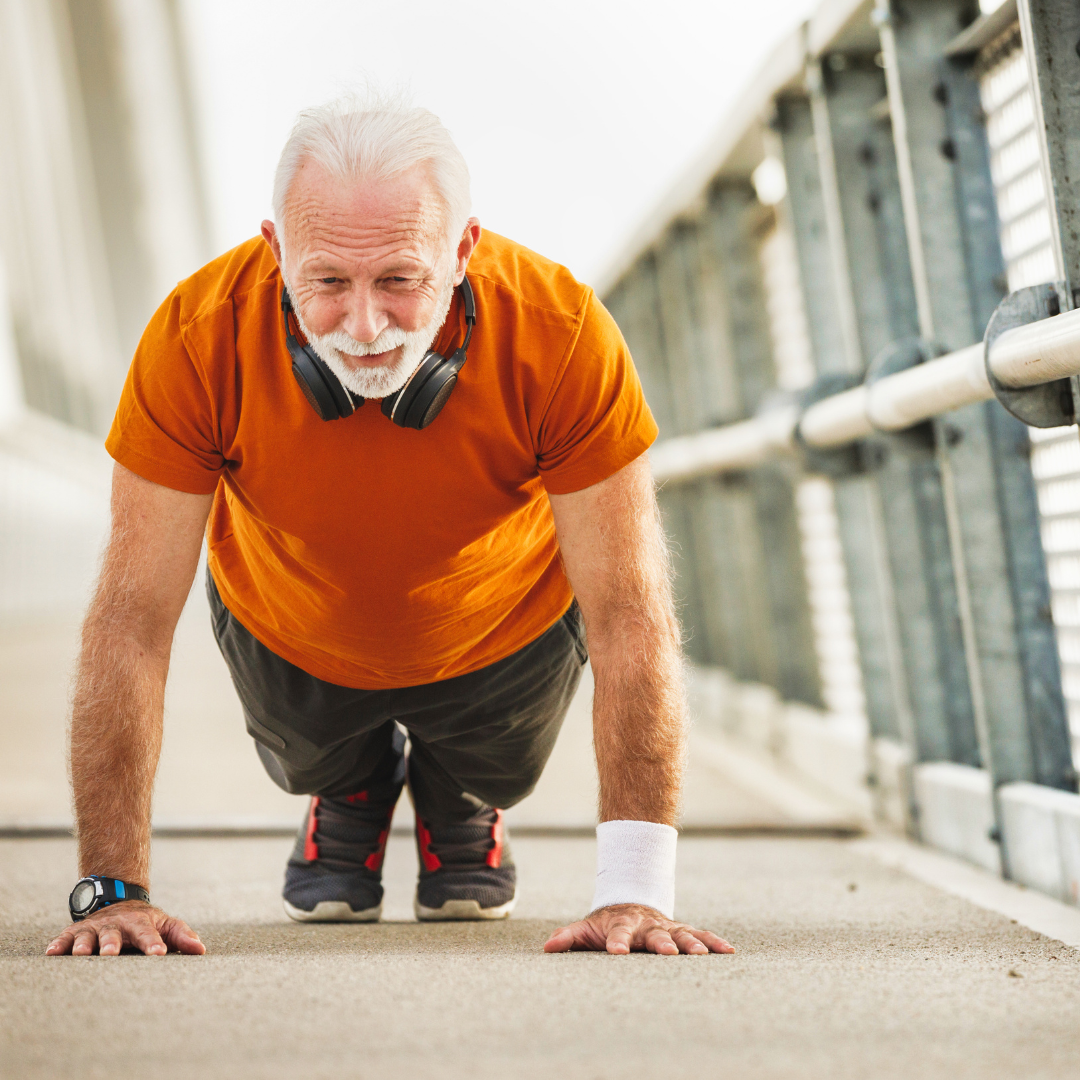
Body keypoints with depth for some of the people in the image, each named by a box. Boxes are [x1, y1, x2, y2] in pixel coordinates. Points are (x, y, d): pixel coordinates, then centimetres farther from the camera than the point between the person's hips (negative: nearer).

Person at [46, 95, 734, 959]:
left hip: (507, 632, 0)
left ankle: (461, 799, 48)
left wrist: (636, 890, -39)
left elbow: (629, 614, -34)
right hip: (288, 637, 1)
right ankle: (349, 792, 49)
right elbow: (134, 618, -32)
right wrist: (113, 890, -35)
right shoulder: (197, 336, -37)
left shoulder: (561, 332, -39)